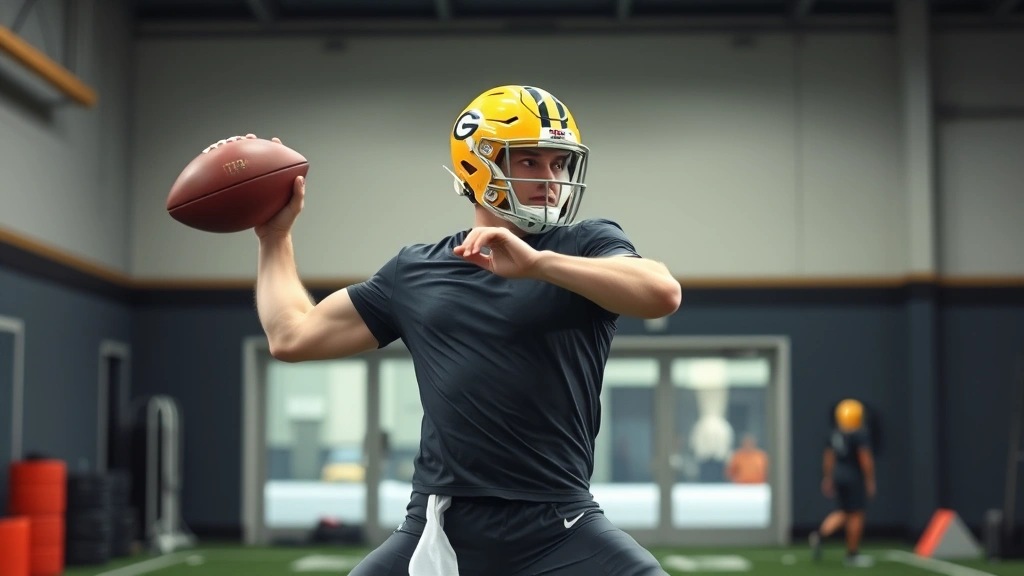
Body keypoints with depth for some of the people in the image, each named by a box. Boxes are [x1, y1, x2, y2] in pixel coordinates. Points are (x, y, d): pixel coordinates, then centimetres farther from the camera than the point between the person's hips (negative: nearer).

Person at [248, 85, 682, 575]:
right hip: (438, 529, 3)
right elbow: (293, 337, 18)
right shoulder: (415, 271, 11)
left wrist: (537, 263, -25)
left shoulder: (588, 245, 2)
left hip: (559, 532, -2)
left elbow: (663, 294, -20)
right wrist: (276, 238, 23)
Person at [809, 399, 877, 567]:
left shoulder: (834, 433, 8)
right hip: (855, 478, -7)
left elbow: (828, 457, 13)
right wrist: (870, 481, -10)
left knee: (842, 513, 15)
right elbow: (866, 459, -17)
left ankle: (819, 534, -7)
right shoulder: (860, 433, -14)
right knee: (856, 515, 2)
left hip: (838, 476, 7)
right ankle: (852, 555, 7)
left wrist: (828, 479, 21)